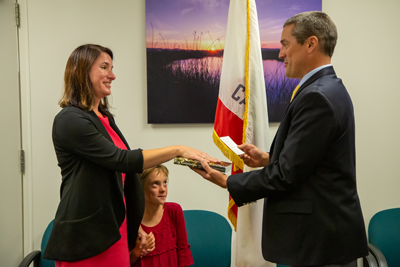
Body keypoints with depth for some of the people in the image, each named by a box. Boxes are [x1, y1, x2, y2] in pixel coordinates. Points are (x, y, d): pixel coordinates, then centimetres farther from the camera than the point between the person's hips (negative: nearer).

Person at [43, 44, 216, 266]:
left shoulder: (105, 118, 14)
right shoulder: (70, 120, -13)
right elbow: (121, 160, -21)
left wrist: (135, 226, 16)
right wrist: (178, 150, -20)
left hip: (115, 231, 8)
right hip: (85, 238, -8)